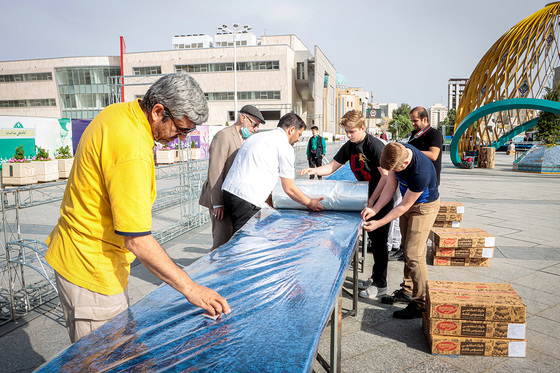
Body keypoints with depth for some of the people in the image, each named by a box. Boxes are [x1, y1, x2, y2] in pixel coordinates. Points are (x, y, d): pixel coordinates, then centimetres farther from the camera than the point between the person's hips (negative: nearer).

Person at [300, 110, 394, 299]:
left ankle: (380, 285, 9)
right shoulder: (349, 147, 4)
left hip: (381, 199, -8)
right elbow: (331, 167, 7)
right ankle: (375, 277, 28)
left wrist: (372, 200, -22)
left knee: (379, 240, -2)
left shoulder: (374, 145, -20)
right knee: (372, 238, 15)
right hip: (367, 198, 8)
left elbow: (386, 175, -22)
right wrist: (314, 170, -11)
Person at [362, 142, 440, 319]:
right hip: (408, 202, 8)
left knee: (414, 254, -11)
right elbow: (390, 186, -7)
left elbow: (404, 206, -26)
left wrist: (379, 223, -23)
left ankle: (421, 304, 0)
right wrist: (374, 209, -16)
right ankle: (407, 291, 30)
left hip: (424, 207, -8)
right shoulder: (396, 153, -17)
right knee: (407, 249, 15)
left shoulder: (421, 173, -38)